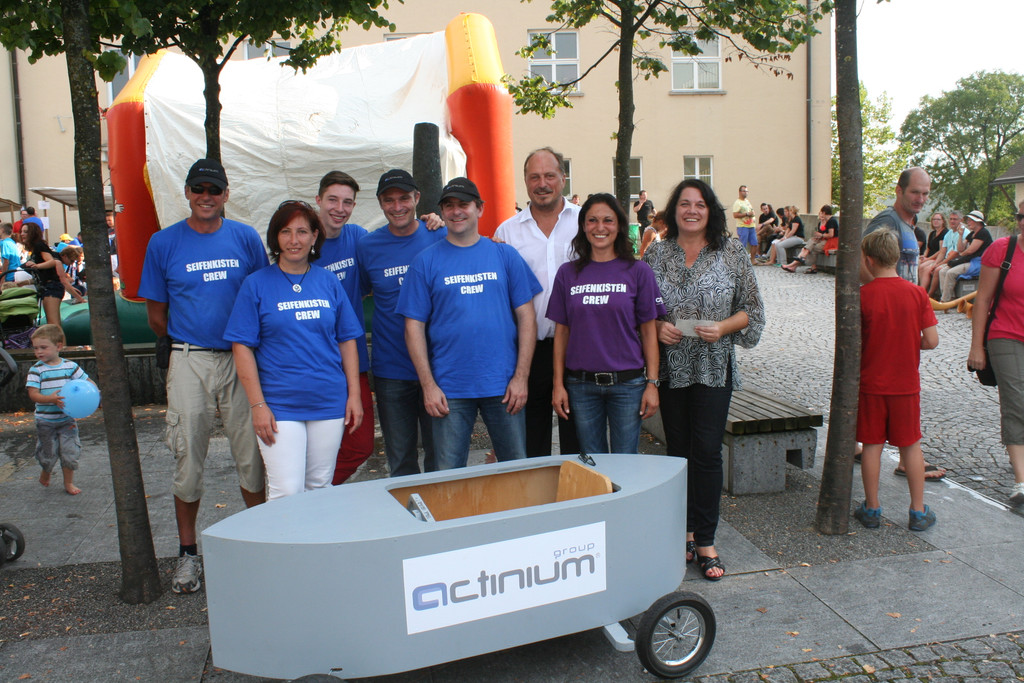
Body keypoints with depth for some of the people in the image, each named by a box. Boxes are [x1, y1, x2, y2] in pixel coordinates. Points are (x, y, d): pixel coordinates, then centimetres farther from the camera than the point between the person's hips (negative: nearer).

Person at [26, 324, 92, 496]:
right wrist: (50, 399, -33)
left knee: (70, 452, 1)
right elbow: (33, 394, -16)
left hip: (67, 419, 1)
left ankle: (69, 482, 19)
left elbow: (88, 382, 3)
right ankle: (45, 474, 41)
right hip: (45, 420, -1)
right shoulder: (36, 370, -8)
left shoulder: (70, 366, -3)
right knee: (48, 454, 10)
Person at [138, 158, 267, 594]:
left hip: (242, 360, 1)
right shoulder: (164, 243, 4)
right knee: (188, 459, 6)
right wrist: (186, 344, 9)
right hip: (189, 364, 0)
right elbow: (156, 316, 9)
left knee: (252, 455, 5)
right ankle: (188, 553, 21)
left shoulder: (246, 239, 5)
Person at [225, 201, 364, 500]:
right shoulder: (256, 284, -1)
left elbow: (347, 340, 9)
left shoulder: (328, 281, 7)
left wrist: (354, 394, 4)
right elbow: (242, 347, -4)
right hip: (279, 405, -3)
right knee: (287, 493, -6)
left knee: (319, 489, 12)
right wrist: (257, 404, -10)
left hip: (330, 403, 3)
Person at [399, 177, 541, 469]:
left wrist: (521, 377, -5)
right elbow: (414, 326, 1)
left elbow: (526, 317, 3)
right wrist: (428, 385, -7)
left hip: (503, 386, 1)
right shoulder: (426, 261, 3)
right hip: (449, 388, 0)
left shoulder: (505, 256, 5)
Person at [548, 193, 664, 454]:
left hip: (627, 383, -1)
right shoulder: (568, 273, 4)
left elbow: (649, 330, 1)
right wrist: (558, 383, 2)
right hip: (581, 384, 2)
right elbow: (561, 331, 6)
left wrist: (652, 383, -4)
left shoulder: (638, 271, 0)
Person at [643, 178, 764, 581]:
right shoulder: (656, 254, 4)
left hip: (714, 367, -2)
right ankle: (685, 532, 24)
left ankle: (705, 541, 9)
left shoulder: (732, 253, 1)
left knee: (707, 452, -4)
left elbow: (752, 309, 3)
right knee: (677, 451, 9)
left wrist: (723, 327, -14)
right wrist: (657, 326, -10)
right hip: (670, 367, 2)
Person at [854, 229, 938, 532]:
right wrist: (908, 342, 12)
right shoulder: (917, 293, -6)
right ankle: (918, 511, 19)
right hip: (906, 384, 2)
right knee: (911, 445, 12)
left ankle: (872, 509, 16)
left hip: (871, 383, -2)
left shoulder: (862, 295, -12)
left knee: (872, 445, 7)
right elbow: (931, 341, -6)